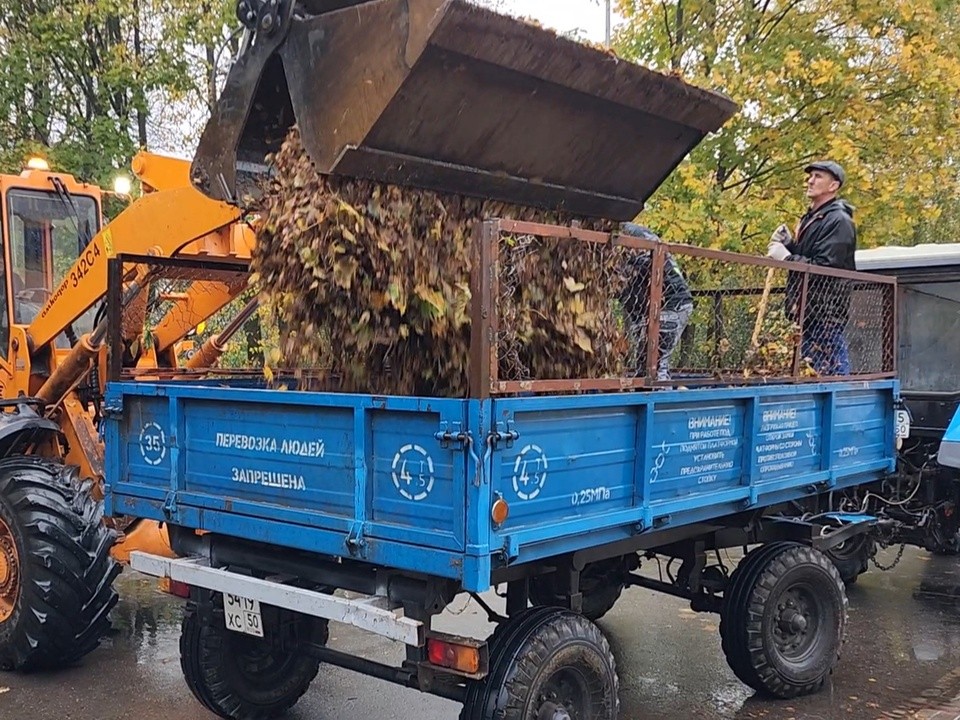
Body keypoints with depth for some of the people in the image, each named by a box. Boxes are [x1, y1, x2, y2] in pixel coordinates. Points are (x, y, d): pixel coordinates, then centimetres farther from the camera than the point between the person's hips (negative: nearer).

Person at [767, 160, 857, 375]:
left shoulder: (838, 221, -10)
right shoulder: (810, 218, 20)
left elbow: (825, 267, -20)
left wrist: (786, 257, -18)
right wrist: (788, 245, 3)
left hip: (827, 311, -10)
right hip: (808, 310, 10)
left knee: (832, 370, -7)